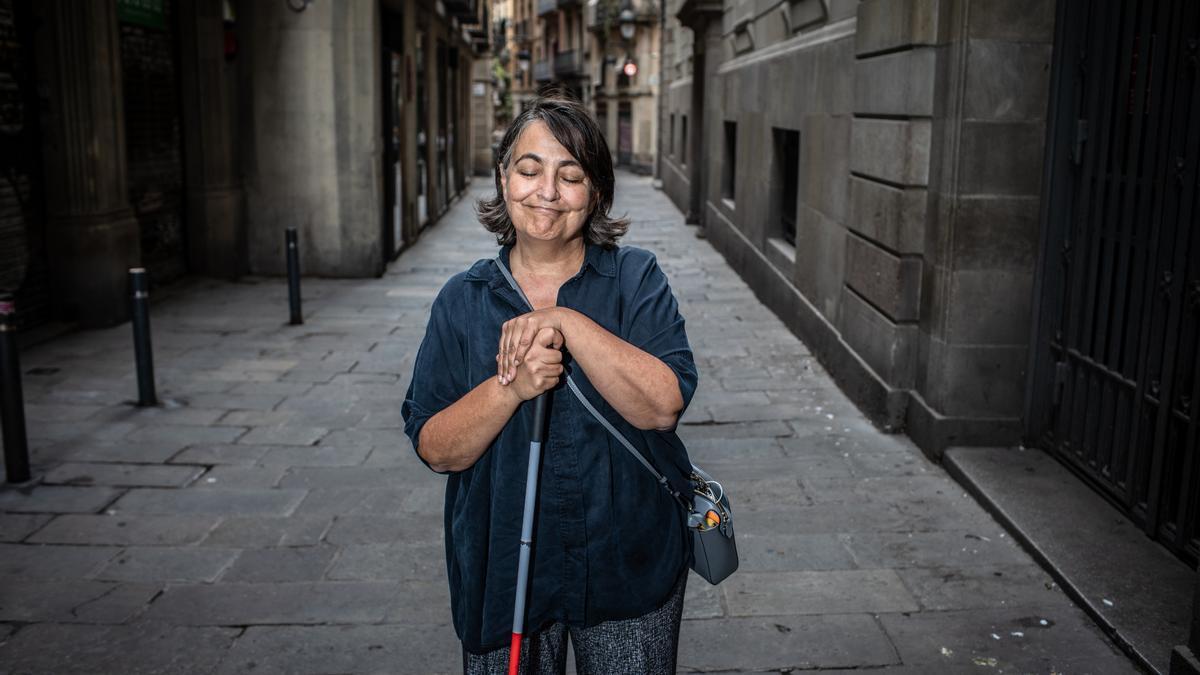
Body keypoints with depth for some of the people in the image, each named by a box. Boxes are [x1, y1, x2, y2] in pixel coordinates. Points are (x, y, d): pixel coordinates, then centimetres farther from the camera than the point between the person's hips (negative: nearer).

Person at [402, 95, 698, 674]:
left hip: (630, 567, 0)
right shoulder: (463, 300, -2)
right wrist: (511, 388, -24)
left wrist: (567, 322, -25)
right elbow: (434, 449, -7)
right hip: (503, 571, 1)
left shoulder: (635, 278, -5)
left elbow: (664, 405, -18)